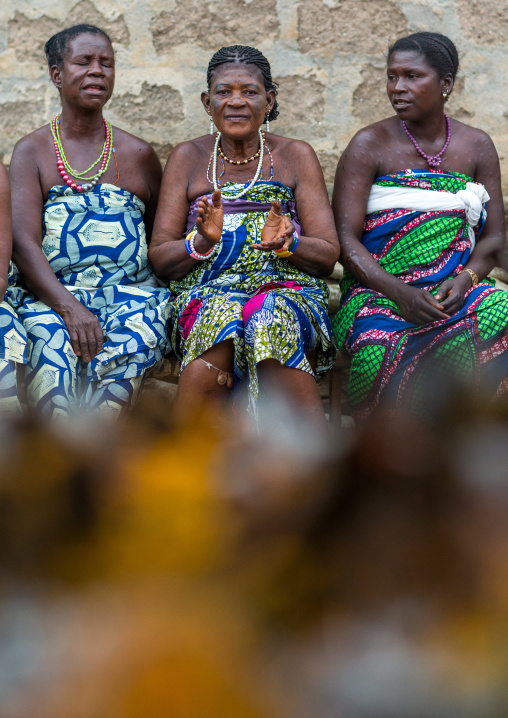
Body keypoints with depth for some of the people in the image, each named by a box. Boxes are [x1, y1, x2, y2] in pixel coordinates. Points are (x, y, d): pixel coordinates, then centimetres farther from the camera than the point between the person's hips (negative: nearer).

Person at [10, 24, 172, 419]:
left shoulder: (139, 155, 18)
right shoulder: (33, 150, 11)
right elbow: (24, 242, -2)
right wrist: (69, 307, -18)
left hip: (133, 293, 1)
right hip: (52, 294, -1)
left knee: (127, 346, -34)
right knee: (50, 345, -36)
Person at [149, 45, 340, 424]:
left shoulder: (296, 156, 11)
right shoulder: (187, 158, 12)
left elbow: (328, 255, 6)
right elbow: (160, 259, 7)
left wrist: (287, 243, -16)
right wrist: (201, 243, -14)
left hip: (286, 288, 0)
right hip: (208, 290, 0)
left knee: (273, 322, -36)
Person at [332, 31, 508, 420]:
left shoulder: (477, 146, 13)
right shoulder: (370, 145, 3)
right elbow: (346, 239, -4)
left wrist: (464, 280, -11)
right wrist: (399, 292, -19)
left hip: (455, 291, 3)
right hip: (380, 294, -3)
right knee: (382, 355, -36)